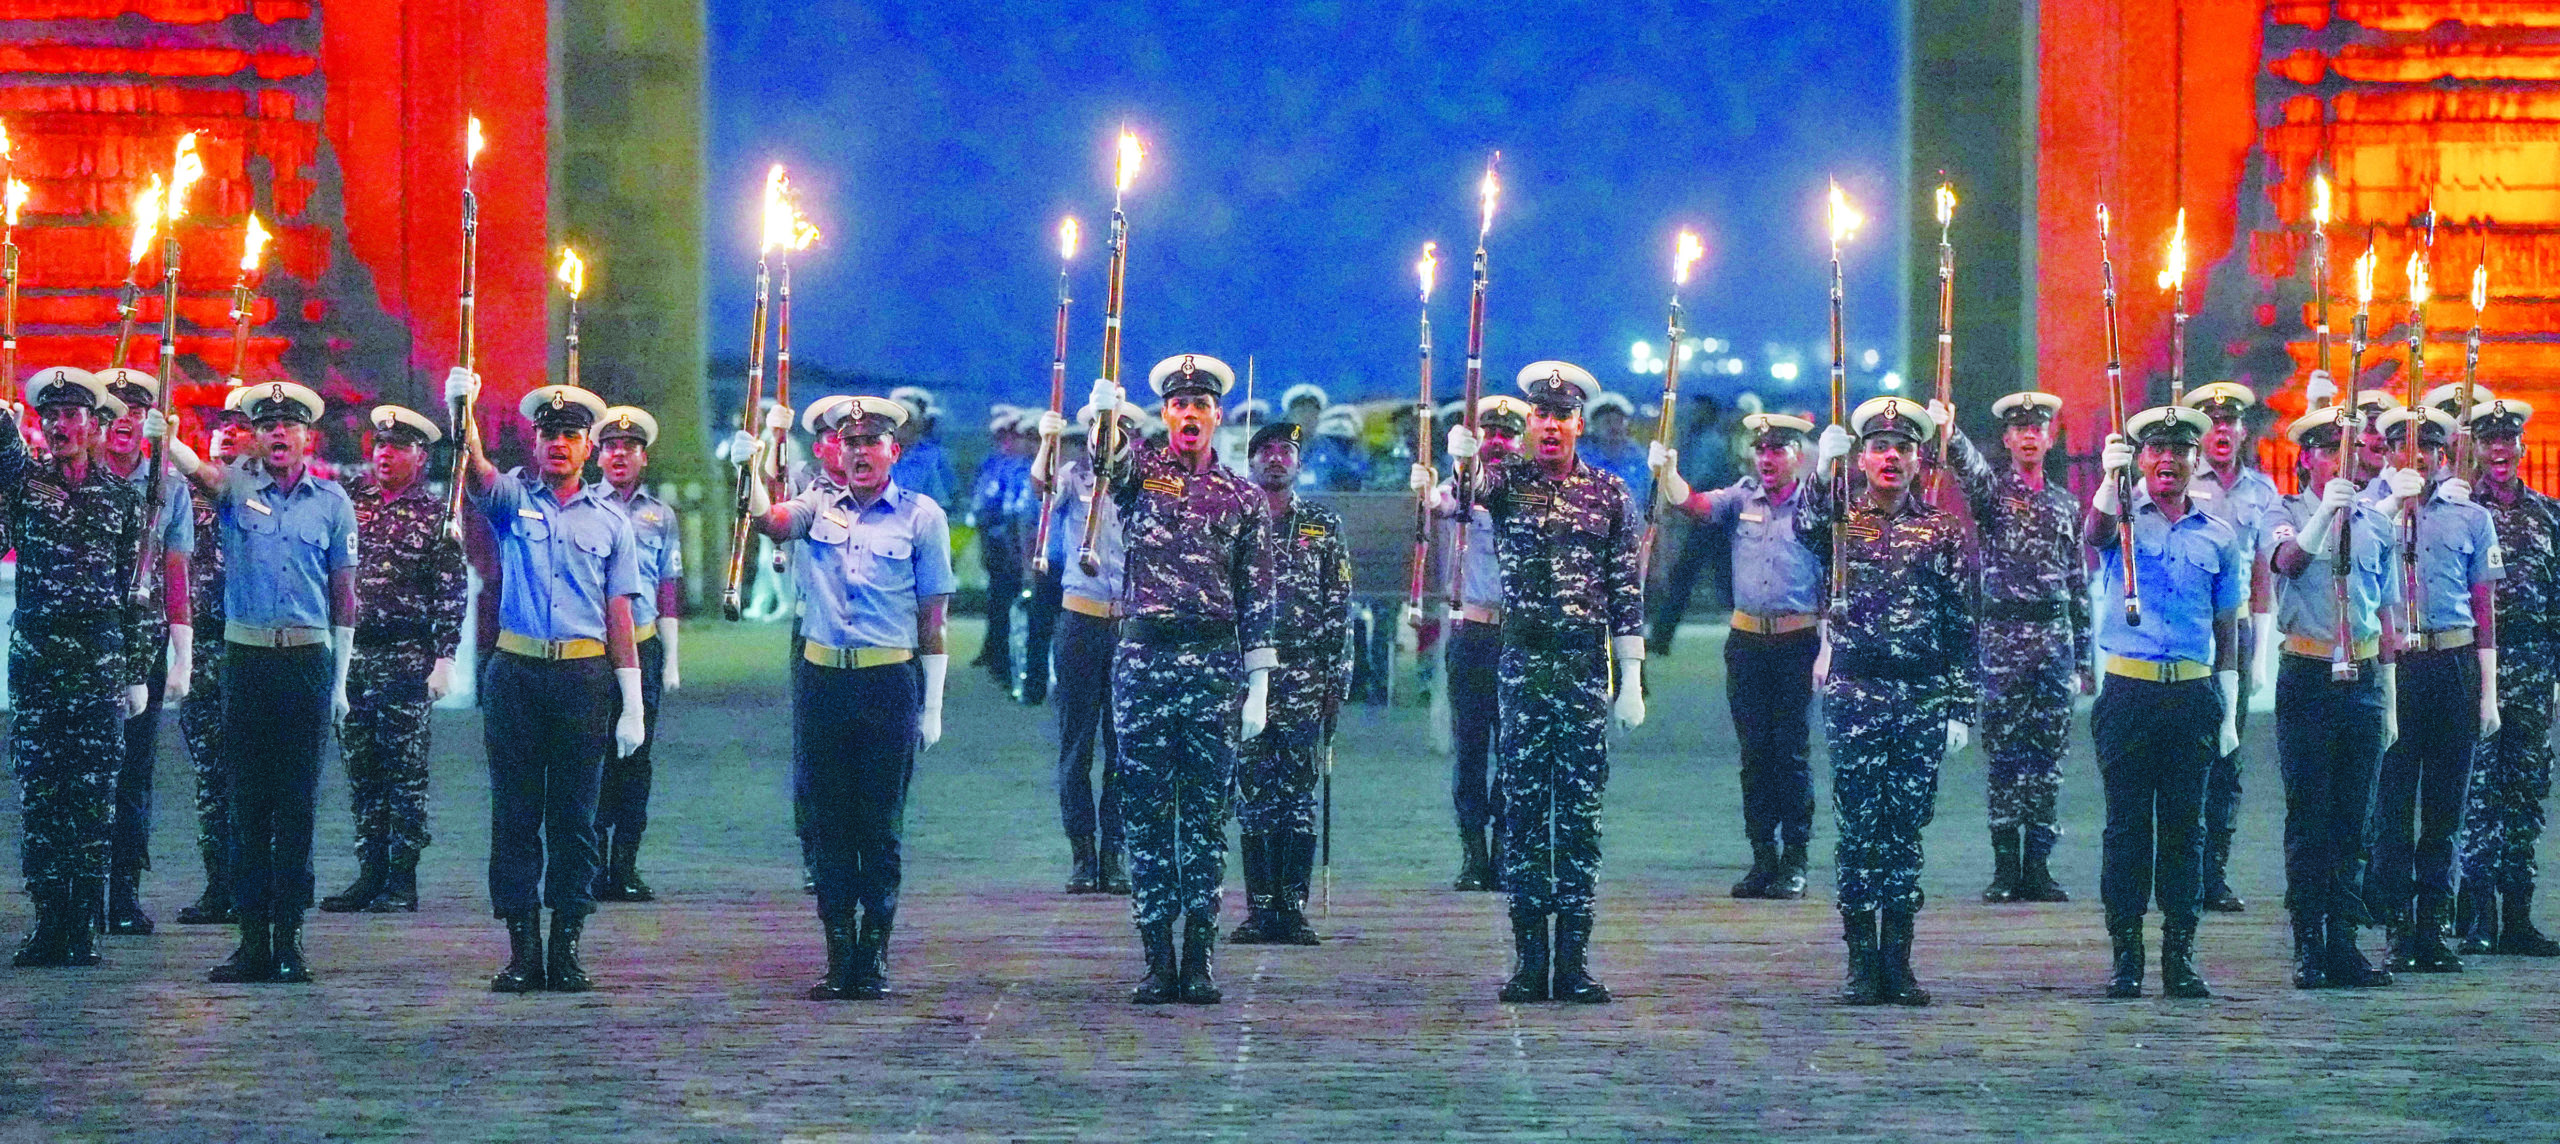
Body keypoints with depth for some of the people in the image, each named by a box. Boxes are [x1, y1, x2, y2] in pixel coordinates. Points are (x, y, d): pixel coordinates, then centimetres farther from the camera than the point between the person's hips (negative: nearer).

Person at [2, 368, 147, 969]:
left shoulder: (123, 496, 8)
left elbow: (139, 589, 9)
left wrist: (139, 671, 6)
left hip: (101, 659, -1)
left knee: (94, 794, -2)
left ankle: (84, 925, 1)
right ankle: (48, 923, 4)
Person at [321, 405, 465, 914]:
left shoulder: (436, 515, 0)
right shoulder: (353, 504, 11)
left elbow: (452, 592, -3)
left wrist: (445, 659, -9)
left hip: (406, 657, -4)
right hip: (349, 654, 4)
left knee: (405, 768, -2)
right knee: (362, 770, 6)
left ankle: (402, 880, 1)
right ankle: (370, 873, 12)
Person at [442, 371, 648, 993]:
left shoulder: (610, 520, 10)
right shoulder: (513, 499, 7)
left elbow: (619, 615, 8)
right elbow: (477, 474, -16)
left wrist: (633, 703, 3)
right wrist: (461, 414, -36)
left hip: (585, 678, 0)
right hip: (517, 672, 0)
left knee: (574, 818, 2)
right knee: (514, 814, 1)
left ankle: (567, 947, 7)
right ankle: (522, 949, 5)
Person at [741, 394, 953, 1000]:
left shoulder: (922, 516, 3)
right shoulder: (820, 505, 11)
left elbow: (933, 617, 2)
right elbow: (767, 520, -7)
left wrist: (932, 705, -1)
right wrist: (753, 466, -21)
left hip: (889, 682, -3)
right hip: (821, 678, 3)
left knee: (880, 825, 0)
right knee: (828, 821, 4)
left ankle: (874, 959, 4)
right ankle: (839, 956, 9)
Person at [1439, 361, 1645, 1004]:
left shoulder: (1610, 493, 7)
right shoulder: (1508, 481, 5)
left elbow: (1627, 590, 7)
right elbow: (1461, 498, -16)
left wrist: (1632, 678, 3)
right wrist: (1460, 461, -39)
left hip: (1589, 662, 0)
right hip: (1523, 660, 0)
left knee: (1581, 809, 1)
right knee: (1523, 807, 0)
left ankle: (1574, 959, 3)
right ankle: (1529, 957, 3)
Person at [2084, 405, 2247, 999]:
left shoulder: (2218, 536, 12)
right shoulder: (2123, 517, 4)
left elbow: (2227, 628, 16)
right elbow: (2096, 530, -22)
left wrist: (2229, 714, 11)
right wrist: (2111, 479, -43)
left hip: (2194, 693, 2)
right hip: (2128, 690, -2)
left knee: (2185, 825, 3)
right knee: (2127, 823, -1)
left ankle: (2180, 956, 7)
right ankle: (2125, 956, 3)